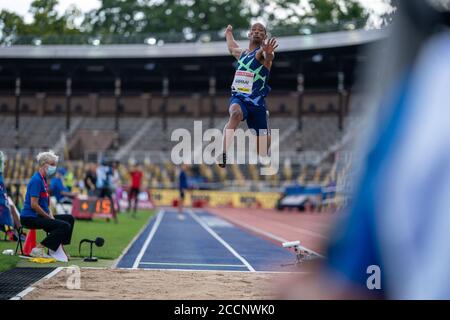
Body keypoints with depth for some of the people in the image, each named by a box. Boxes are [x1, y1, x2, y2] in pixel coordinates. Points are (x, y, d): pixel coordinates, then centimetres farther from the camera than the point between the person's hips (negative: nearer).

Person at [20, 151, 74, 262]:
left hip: (40, 215, 10)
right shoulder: (36, 180, -15)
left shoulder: (43, 179, 16)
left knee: (69, 219, 14)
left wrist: (51, 216, 7)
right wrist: (50, 217, -14)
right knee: (65, 226, -21)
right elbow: (34, 205, -21)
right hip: (30, 218, -10)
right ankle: (38, 249, -19)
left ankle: (57, 248, 10)